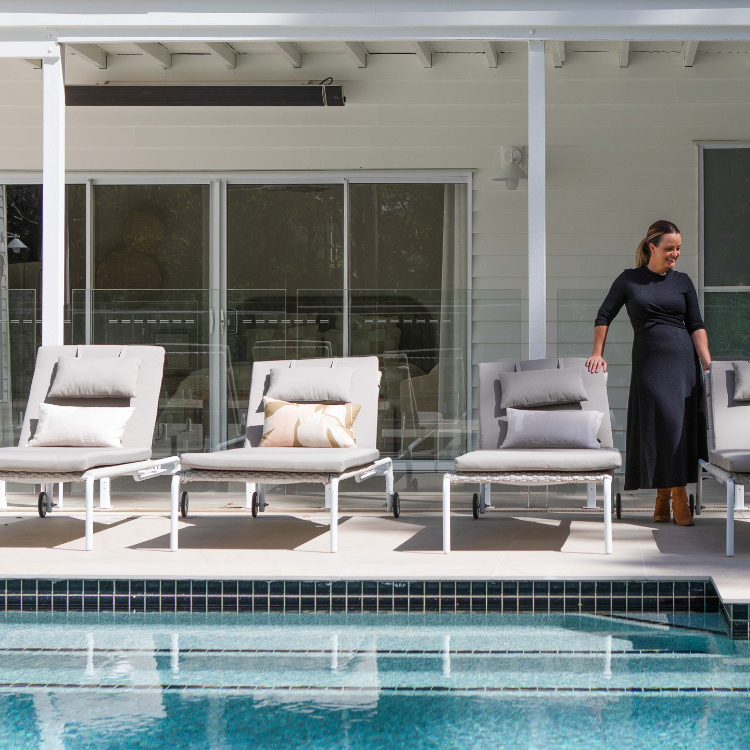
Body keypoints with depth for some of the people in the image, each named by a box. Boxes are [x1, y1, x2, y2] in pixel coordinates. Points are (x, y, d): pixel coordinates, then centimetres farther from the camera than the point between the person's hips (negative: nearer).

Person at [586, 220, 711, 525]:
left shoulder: (682, 282, 9)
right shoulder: (629, 280, 5)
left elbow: (697, 326, 5)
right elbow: (604, 316, 12)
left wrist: (708, 363, -6)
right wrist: (597, 353, 5)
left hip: (683, 359, 2)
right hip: (648, 361, -2)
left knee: (680, 425, -3)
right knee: (663, 424, -7)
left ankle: (666, 496, 2)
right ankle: (670, 499, -3)